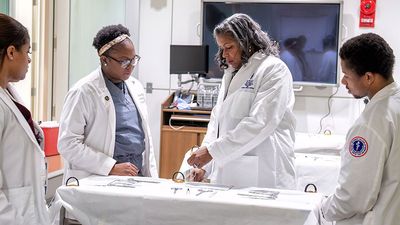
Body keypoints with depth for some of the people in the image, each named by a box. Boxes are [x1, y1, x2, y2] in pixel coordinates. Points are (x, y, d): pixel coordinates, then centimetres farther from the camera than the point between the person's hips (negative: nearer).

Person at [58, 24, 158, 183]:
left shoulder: (136, 87, 14)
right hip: (97, 181, -4)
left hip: (137, 176, 4)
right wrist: (112, 168, -14)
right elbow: (68, 144, -11)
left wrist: (152, 177, 12)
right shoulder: (84, 92, -7)